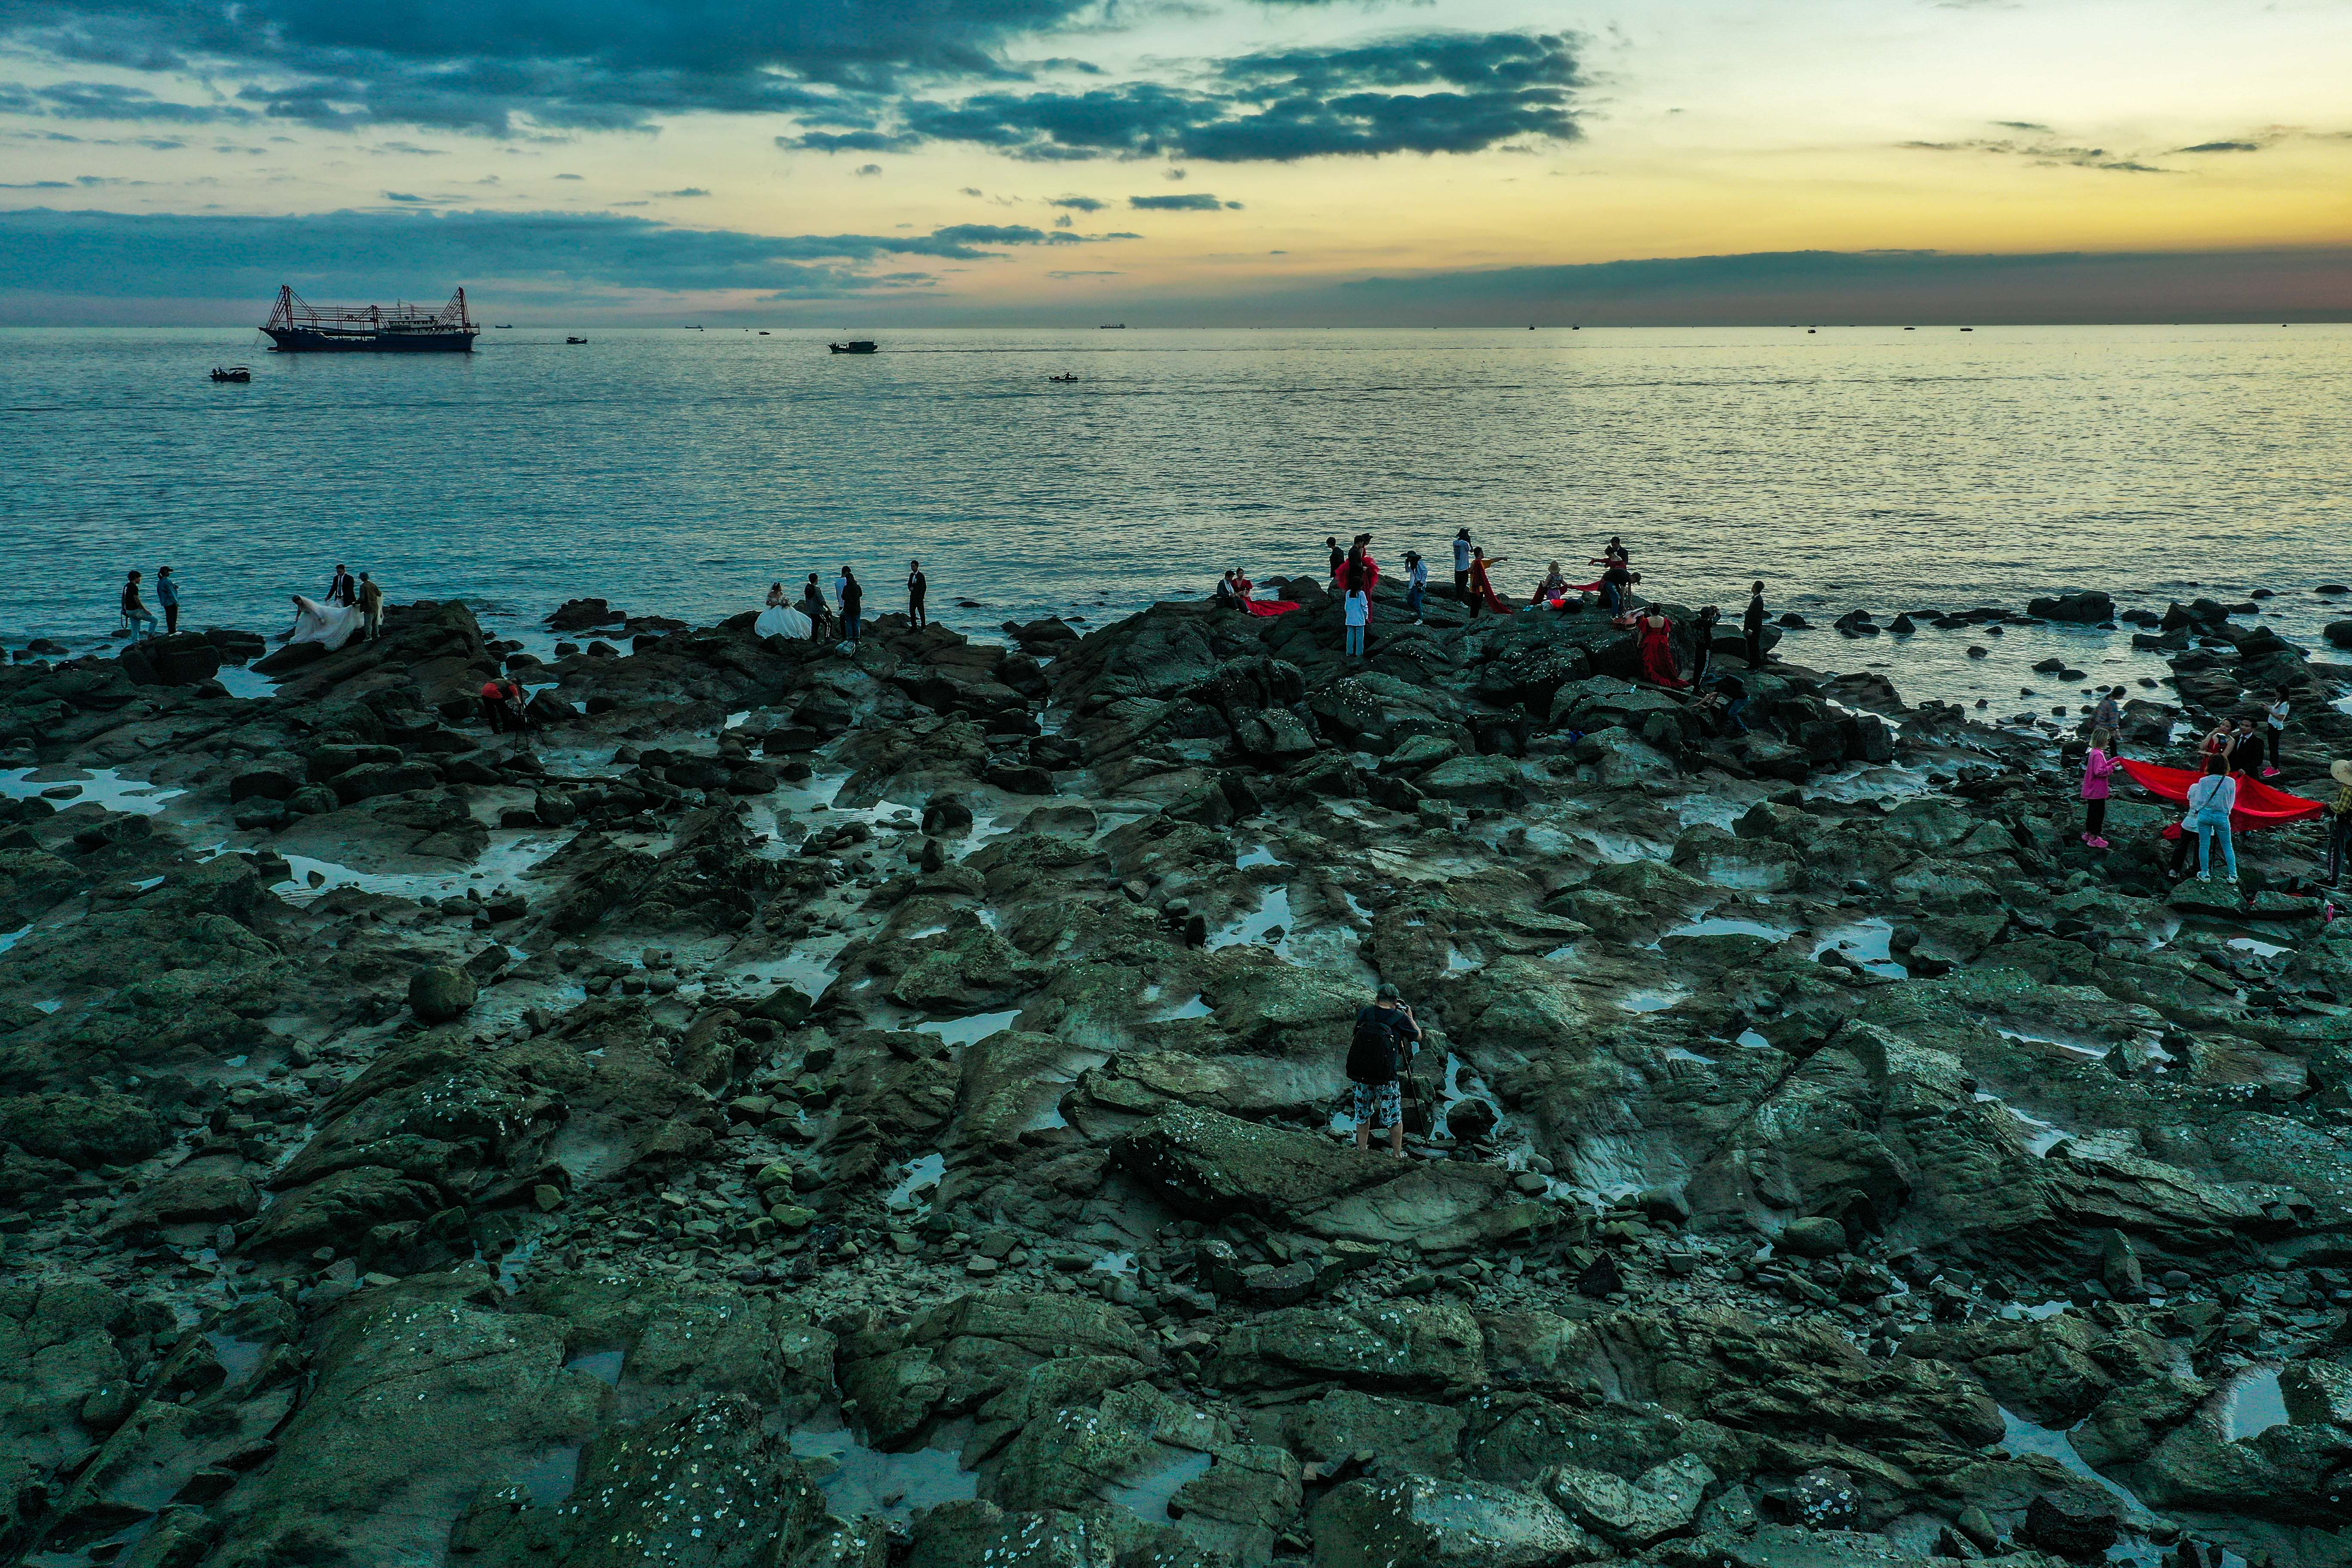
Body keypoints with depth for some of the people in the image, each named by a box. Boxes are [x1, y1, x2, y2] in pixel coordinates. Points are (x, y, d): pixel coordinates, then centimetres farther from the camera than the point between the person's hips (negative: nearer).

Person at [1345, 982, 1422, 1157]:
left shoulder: (1364, 1014, 1)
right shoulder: (1400, 1018, -7)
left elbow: (1352, 1039, 15)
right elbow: (1418, 1037, 10)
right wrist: (1410, 1017, 21)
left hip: (1359, 1075, 3)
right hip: (1386, 1078, -3)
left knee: (1363, 1116, 19)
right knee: (1394, 1117, 14)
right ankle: (1397, 1155, 22)